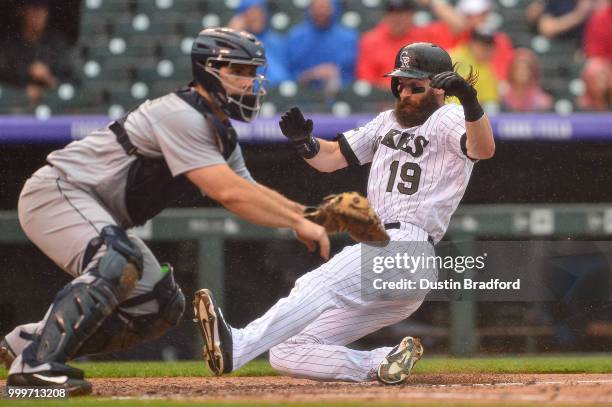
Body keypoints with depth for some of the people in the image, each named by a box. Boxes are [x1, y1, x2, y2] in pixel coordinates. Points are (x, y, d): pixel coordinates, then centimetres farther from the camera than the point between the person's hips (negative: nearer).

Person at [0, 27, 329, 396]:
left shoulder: (222, 136, 10)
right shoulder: (181, 116, -23)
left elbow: (250, 192, 8)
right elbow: (228, 193, -30)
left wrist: (311, 215, -7)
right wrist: (298, 223, -26)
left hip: (98, 216, 10)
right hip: (58, 192, -10)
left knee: (161, 308, 7)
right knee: (120, 263, -35)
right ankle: (35, 363, -33)